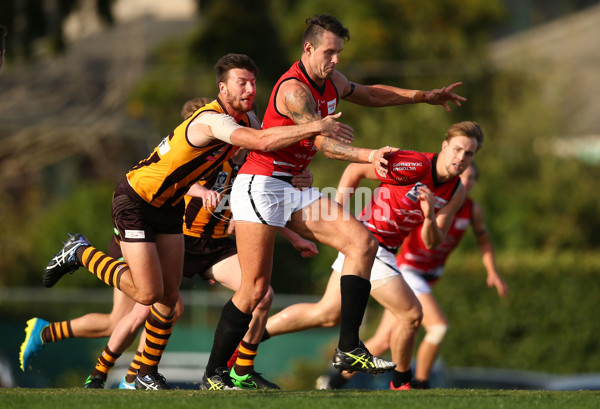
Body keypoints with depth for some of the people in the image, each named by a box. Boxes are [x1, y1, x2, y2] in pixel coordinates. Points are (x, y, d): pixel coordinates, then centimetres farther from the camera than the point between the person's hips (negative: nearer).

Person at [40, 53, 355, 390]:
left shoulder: (245, 119, -3)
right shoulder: (212, 121, -32)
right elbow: (262, 142, -46)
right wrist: (316, 127, -43)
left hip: (169, 207, 9)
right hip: (136, 200, -9)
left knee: (169, 296, 4)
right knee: (148, 293, -11)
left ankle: (147, 374, 18)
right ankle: (81, 252, 9)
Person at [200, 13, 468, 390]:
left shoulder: (331, 81, 10)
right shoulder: (294, 89, -19)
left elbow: (370, 94, 30)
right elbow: (324, 143, -31)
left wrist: (423, 97, 30)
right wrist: (368, 156, -46)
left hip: (293, 189, 9)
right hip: (260, 185, -9)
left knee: (363, 242, -7)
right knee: (255, 288, -11)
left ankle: (349, 349, -10)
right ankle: (214, 373, 3)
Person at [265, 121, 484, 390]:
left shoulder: (457, 193, 1)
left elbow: (431, 242, 0)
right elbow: (355, 169, -8)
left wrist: (430, 217, -22)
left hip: (384, 252, 8)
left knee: (328, 315, 15)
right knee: (411, 314, -8)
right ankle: (401, 383, 13)